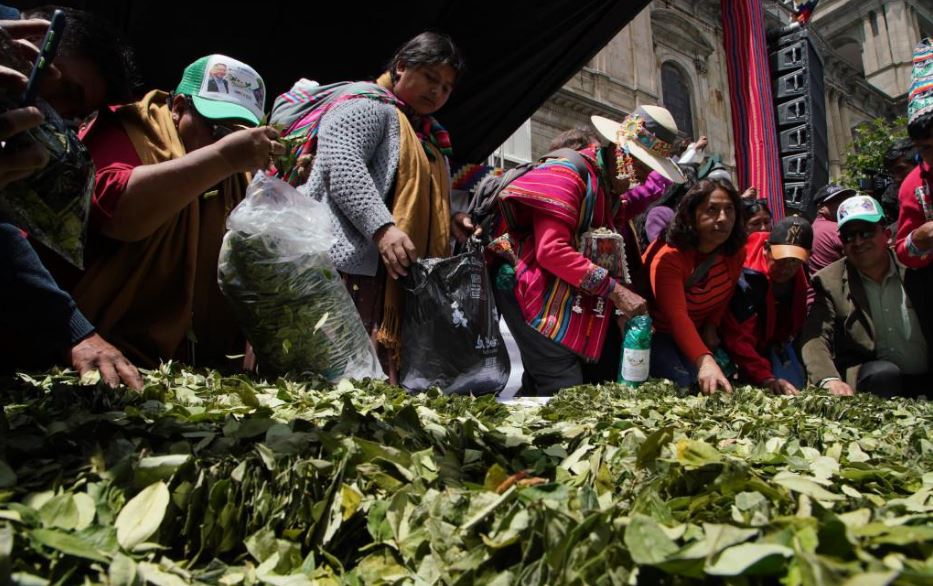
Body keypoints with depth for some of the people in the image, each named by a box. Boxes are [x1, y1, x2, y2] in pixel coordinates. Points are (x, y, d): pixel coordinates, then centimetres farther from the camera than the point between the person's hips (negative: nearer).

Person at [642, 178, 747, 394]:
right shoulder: (668, 257, -31)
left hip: (697, 333, 7)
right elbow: (677, 316, -42)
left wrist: (712, 325, -10)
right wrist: (704, 361, -55)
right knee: (681, 388, -23)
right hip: (656, 333, -6)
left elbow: (725, 294, 8)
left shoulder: (735, 252, -9)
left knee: (723, 384, -6)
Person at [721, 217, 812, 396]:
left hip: (774, 345, 6)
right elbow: (738, 340, -34)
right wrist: (767, 379, -40)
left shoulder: (799, 277, -8)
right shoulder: (746, 278, -31)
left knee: (794, 389, -5)